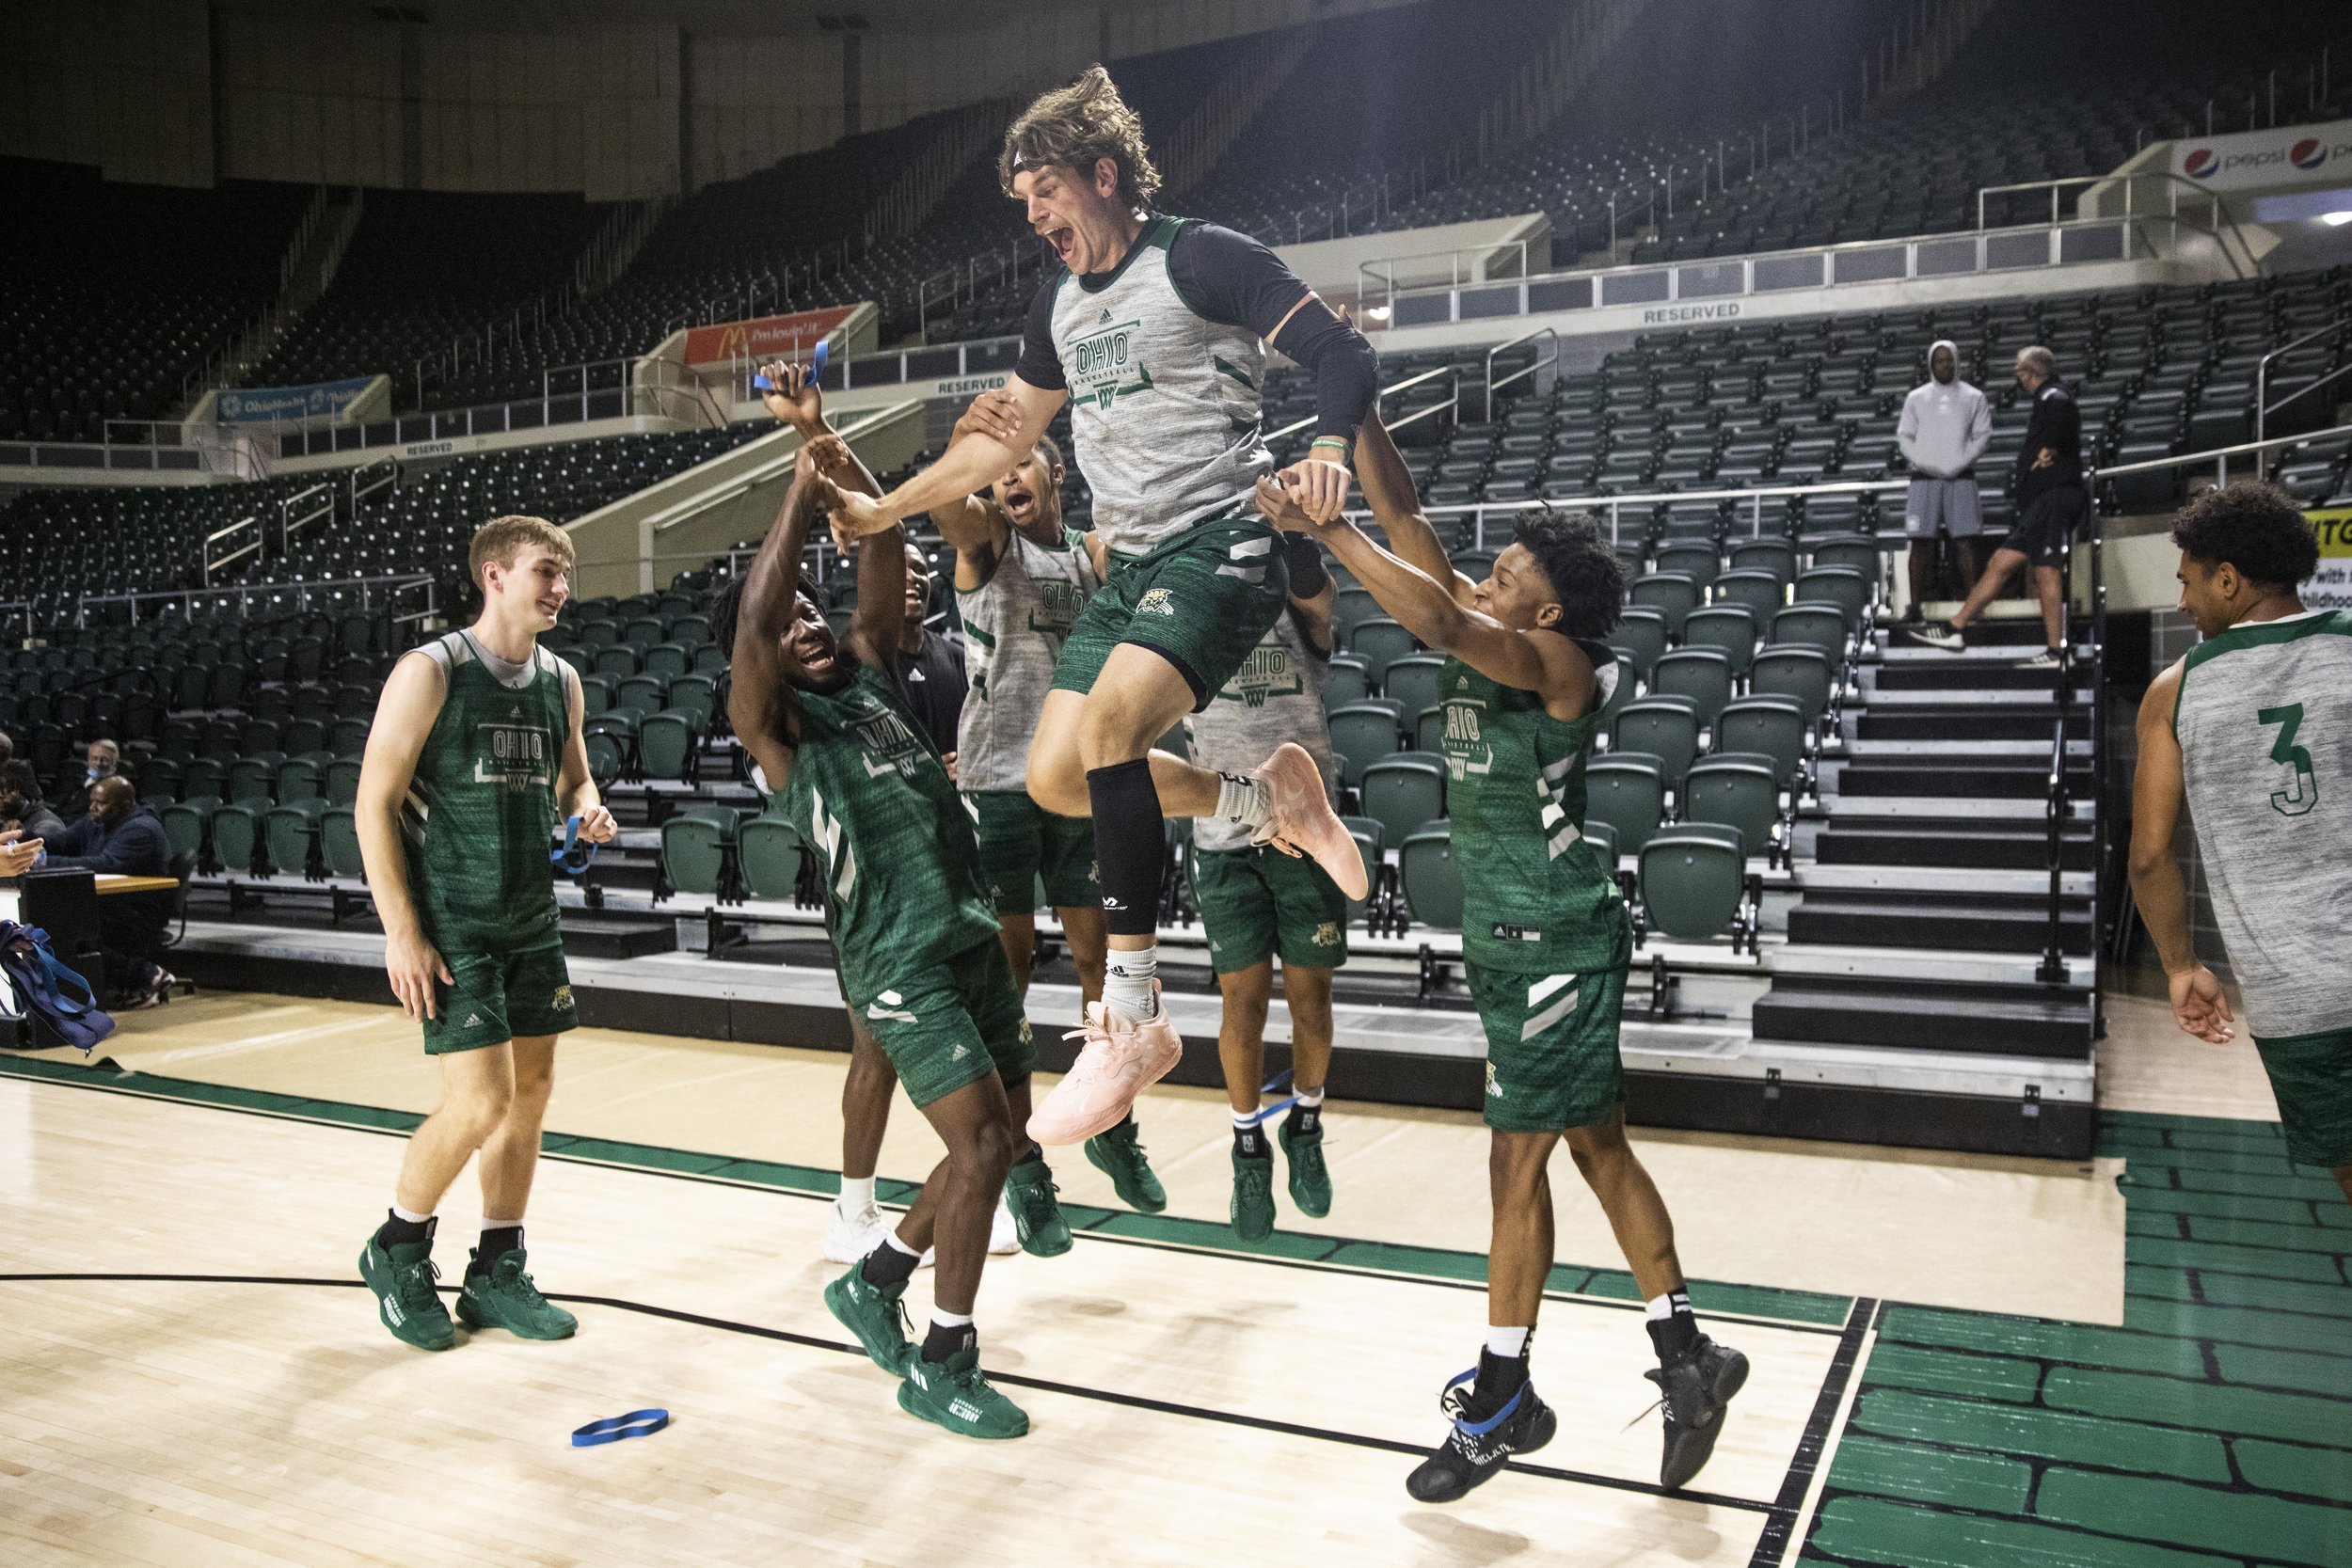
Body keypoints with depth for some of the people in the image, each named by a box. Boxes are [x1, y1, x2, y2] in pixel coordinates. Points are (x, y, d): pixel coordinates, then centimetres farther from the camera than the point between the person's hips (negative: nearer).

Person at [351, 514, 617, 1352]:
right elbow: (374, 803, -12)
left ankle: (498, 1274, 23)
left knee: (530, 1093, 9)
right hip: (450, 925, -7)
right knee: (481, 1102, -10)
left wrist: (587, 808, -4)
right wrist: (401, 932, -16)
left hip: (532, 917, 7)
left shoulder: (560, 680, 8)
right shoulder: (431, 671, -12)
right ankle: (396, 1252, 16)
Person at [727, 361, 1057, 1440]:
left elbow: (886, 552, 9)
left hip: (972, 936, 8)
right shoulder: (770, 725, -3)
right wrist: (802, 488, -17)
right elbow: (752, 620, -21)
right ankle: (943, 1369, 7)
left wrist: (843, 463, -1)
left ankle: (874, 1284, 33)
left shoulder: (871, 672, 14)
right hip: (899, 960, -7)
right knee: (982, 1146, -11)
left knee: (1003, 1137, 13)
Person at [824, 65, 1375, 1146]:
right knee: (1056, 777, 0)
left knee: (1107, 725, -29)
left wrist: (1327, 450, -36)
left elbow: (1342, 355, -14)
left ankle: (1130, 1016, -22)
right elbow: (1005, 437, 26)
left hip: (1221, 542, -8)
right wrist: (885, 510, 24)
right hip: (1130, 561, 9)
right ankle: (1266, 798, 15)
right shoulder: (1060, 301, 17)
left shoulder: (1201, 259, -6)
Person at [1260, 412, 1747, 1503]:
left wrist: (1321, 527, -32)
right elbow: (1402, 518, 3)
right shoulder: (1480, 643, 6)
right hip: (1512, 936, 9)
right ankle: (1685, 1356, 28)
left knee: (1517, 1167, 1)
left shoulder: (1556, 663, -17)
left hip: (1554, 943, -9)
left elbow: (1436, 619, -36)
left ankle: (1499, 1400, 17)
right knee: (1596, 1148, 15)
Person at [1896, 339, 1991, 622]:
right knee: (1920, 542, -3)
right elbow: (1904, 436, 7)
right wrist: (1924, 463, -7)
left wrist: (1958, 464, -10)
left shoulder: (1974, 397, 9)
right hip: (1924, 478, 1)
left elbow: (1983, 436, 4)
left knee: (1965, 541, -6)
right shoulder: (1916, 398, 11)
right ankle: (1915, 605, -2)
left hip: (1961, 478, -1)